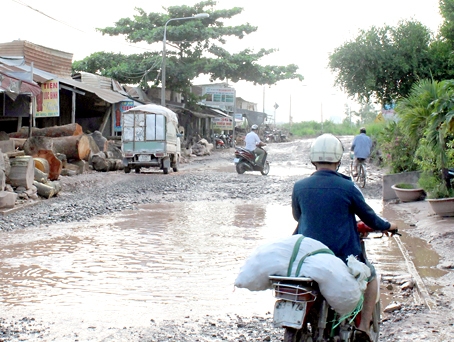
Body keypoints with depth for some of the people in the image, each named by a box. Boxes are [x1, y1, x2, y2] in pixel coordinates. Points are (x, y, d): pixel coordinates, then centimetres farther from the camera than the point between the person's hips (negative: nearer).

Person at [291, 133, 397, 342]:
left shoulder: (299, 187, -3)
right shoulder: (347, 187, -11)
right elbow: (368, 217, 2)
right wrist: (387, 226, 23)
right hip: (343, 257, -2)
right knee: (371, 277, 27)